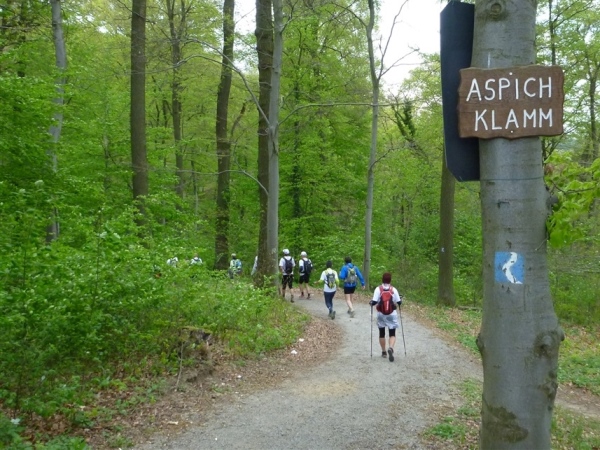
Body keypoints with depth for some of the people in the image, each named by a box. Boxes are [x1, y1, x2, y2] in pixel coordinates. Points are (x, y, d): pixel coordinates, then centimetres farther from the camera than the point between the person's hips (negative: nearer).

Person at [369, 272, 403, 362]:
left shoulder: (378, 289, -9)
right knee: (392, 334, 4)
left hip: (381, 314, 0)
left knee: (382, 333, 17)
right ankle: (391, 348, -23)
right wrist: (400, 298, 20)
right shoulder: (393, 289, -6)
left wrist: (370, 303, 6)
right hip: (391, 314, 0)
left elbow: (374, 302, -16)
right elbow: (399, 302, -2)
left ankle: (384, 352, 25)